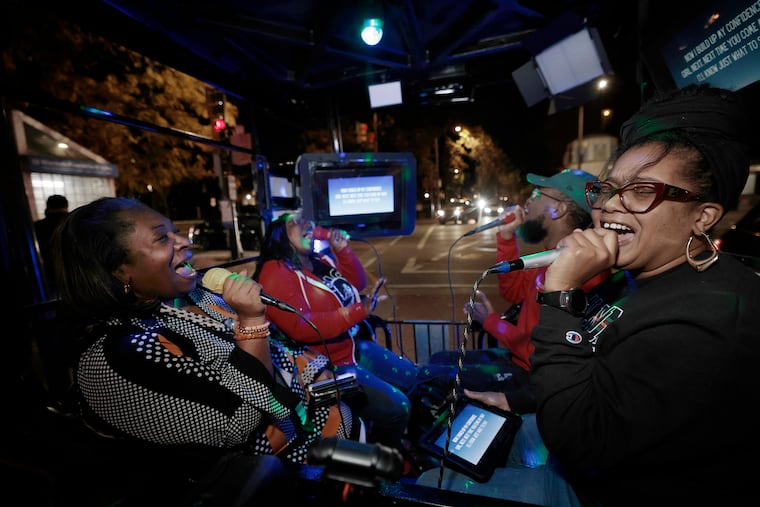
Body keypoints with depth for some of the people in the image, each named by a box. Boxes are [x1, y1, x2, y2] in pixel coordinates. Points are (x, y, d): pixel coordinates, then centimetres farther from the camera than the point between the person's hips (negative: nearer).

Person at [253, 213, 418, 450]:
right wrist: (356, 313, -34)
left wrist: (342, 249, -3)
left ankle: (410, 442, 40)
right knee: (396, 407, -16)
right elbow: (300, 327, -28)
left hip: (354, 349, 10)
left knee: (412, 377, 16)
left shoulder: (320, 259, 7)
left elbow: (358, 283, 12)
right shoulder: (276, 272, -18)